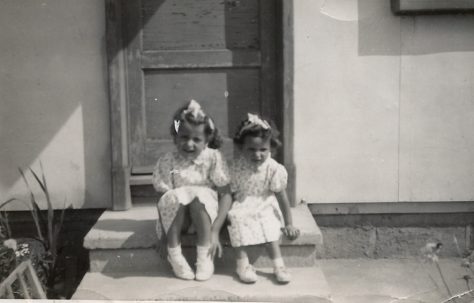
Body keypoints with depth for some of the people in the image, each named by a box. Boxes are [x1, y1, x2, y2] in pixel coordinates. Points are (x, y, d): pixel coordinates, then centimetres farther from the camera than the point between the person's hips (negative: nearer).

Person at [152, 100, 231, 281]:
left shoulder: (213, 158, -8)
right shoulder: (167, 162, -7)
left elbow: (226, 195, -11)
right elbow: (163, 196, -8)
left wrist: (215, 231, -20)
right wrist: (164, 233, -21)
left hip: (206, 212, 0)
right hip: (176, 216, 1)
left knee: (198, 196, -33)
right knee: (176, 198, -32)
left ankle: (205, 257, -22)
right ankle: (174, 256, -19)